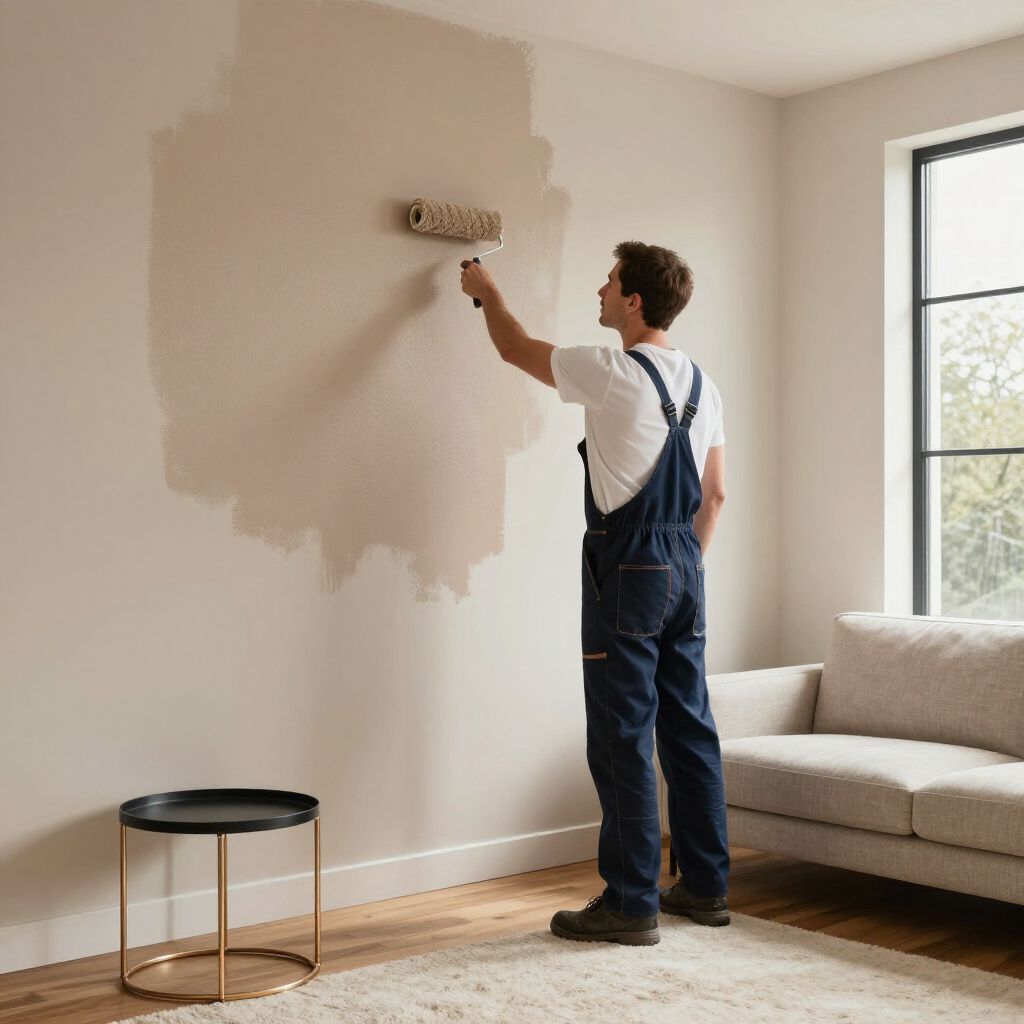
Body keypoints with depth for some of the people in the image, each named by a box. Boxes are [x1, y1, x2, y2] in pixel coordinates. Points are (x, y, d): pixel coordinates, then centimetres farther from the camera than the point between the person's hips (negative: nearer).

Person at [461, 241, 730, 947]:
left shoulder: (612, 372, -12)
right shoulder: (702, 384, 11)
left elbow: (517, 349, 3)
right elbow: (715, 493, 15)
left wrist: (488, 291, 21)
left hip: (626, 572, -8)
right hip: (685, 571, 8)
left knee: (623, 738, -2)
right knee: (690, 729, 13)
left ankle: (632, 904, 3)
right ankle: (706, 887, 23)